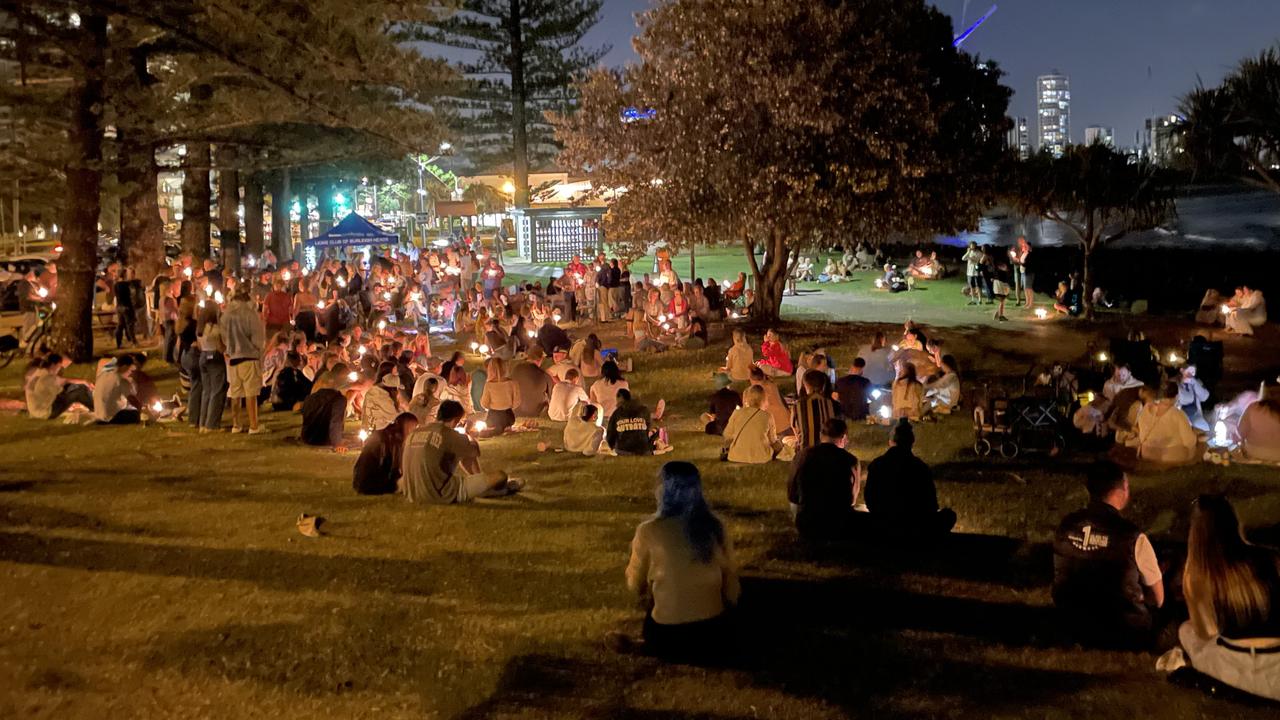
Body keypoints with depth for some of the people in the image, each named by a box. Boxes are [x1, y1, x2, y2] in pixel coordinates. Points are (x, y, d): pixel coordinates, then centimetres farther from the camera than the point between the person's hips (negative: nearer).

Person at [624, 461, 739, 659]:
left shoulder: (649, 531, -15)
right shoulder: (714, 526, -7)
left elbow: (635, 585, 0)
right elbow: (730, 578, 6)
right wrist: (728, 605, 26)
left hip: (668, 636, -2)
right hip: (715, 633, 2)